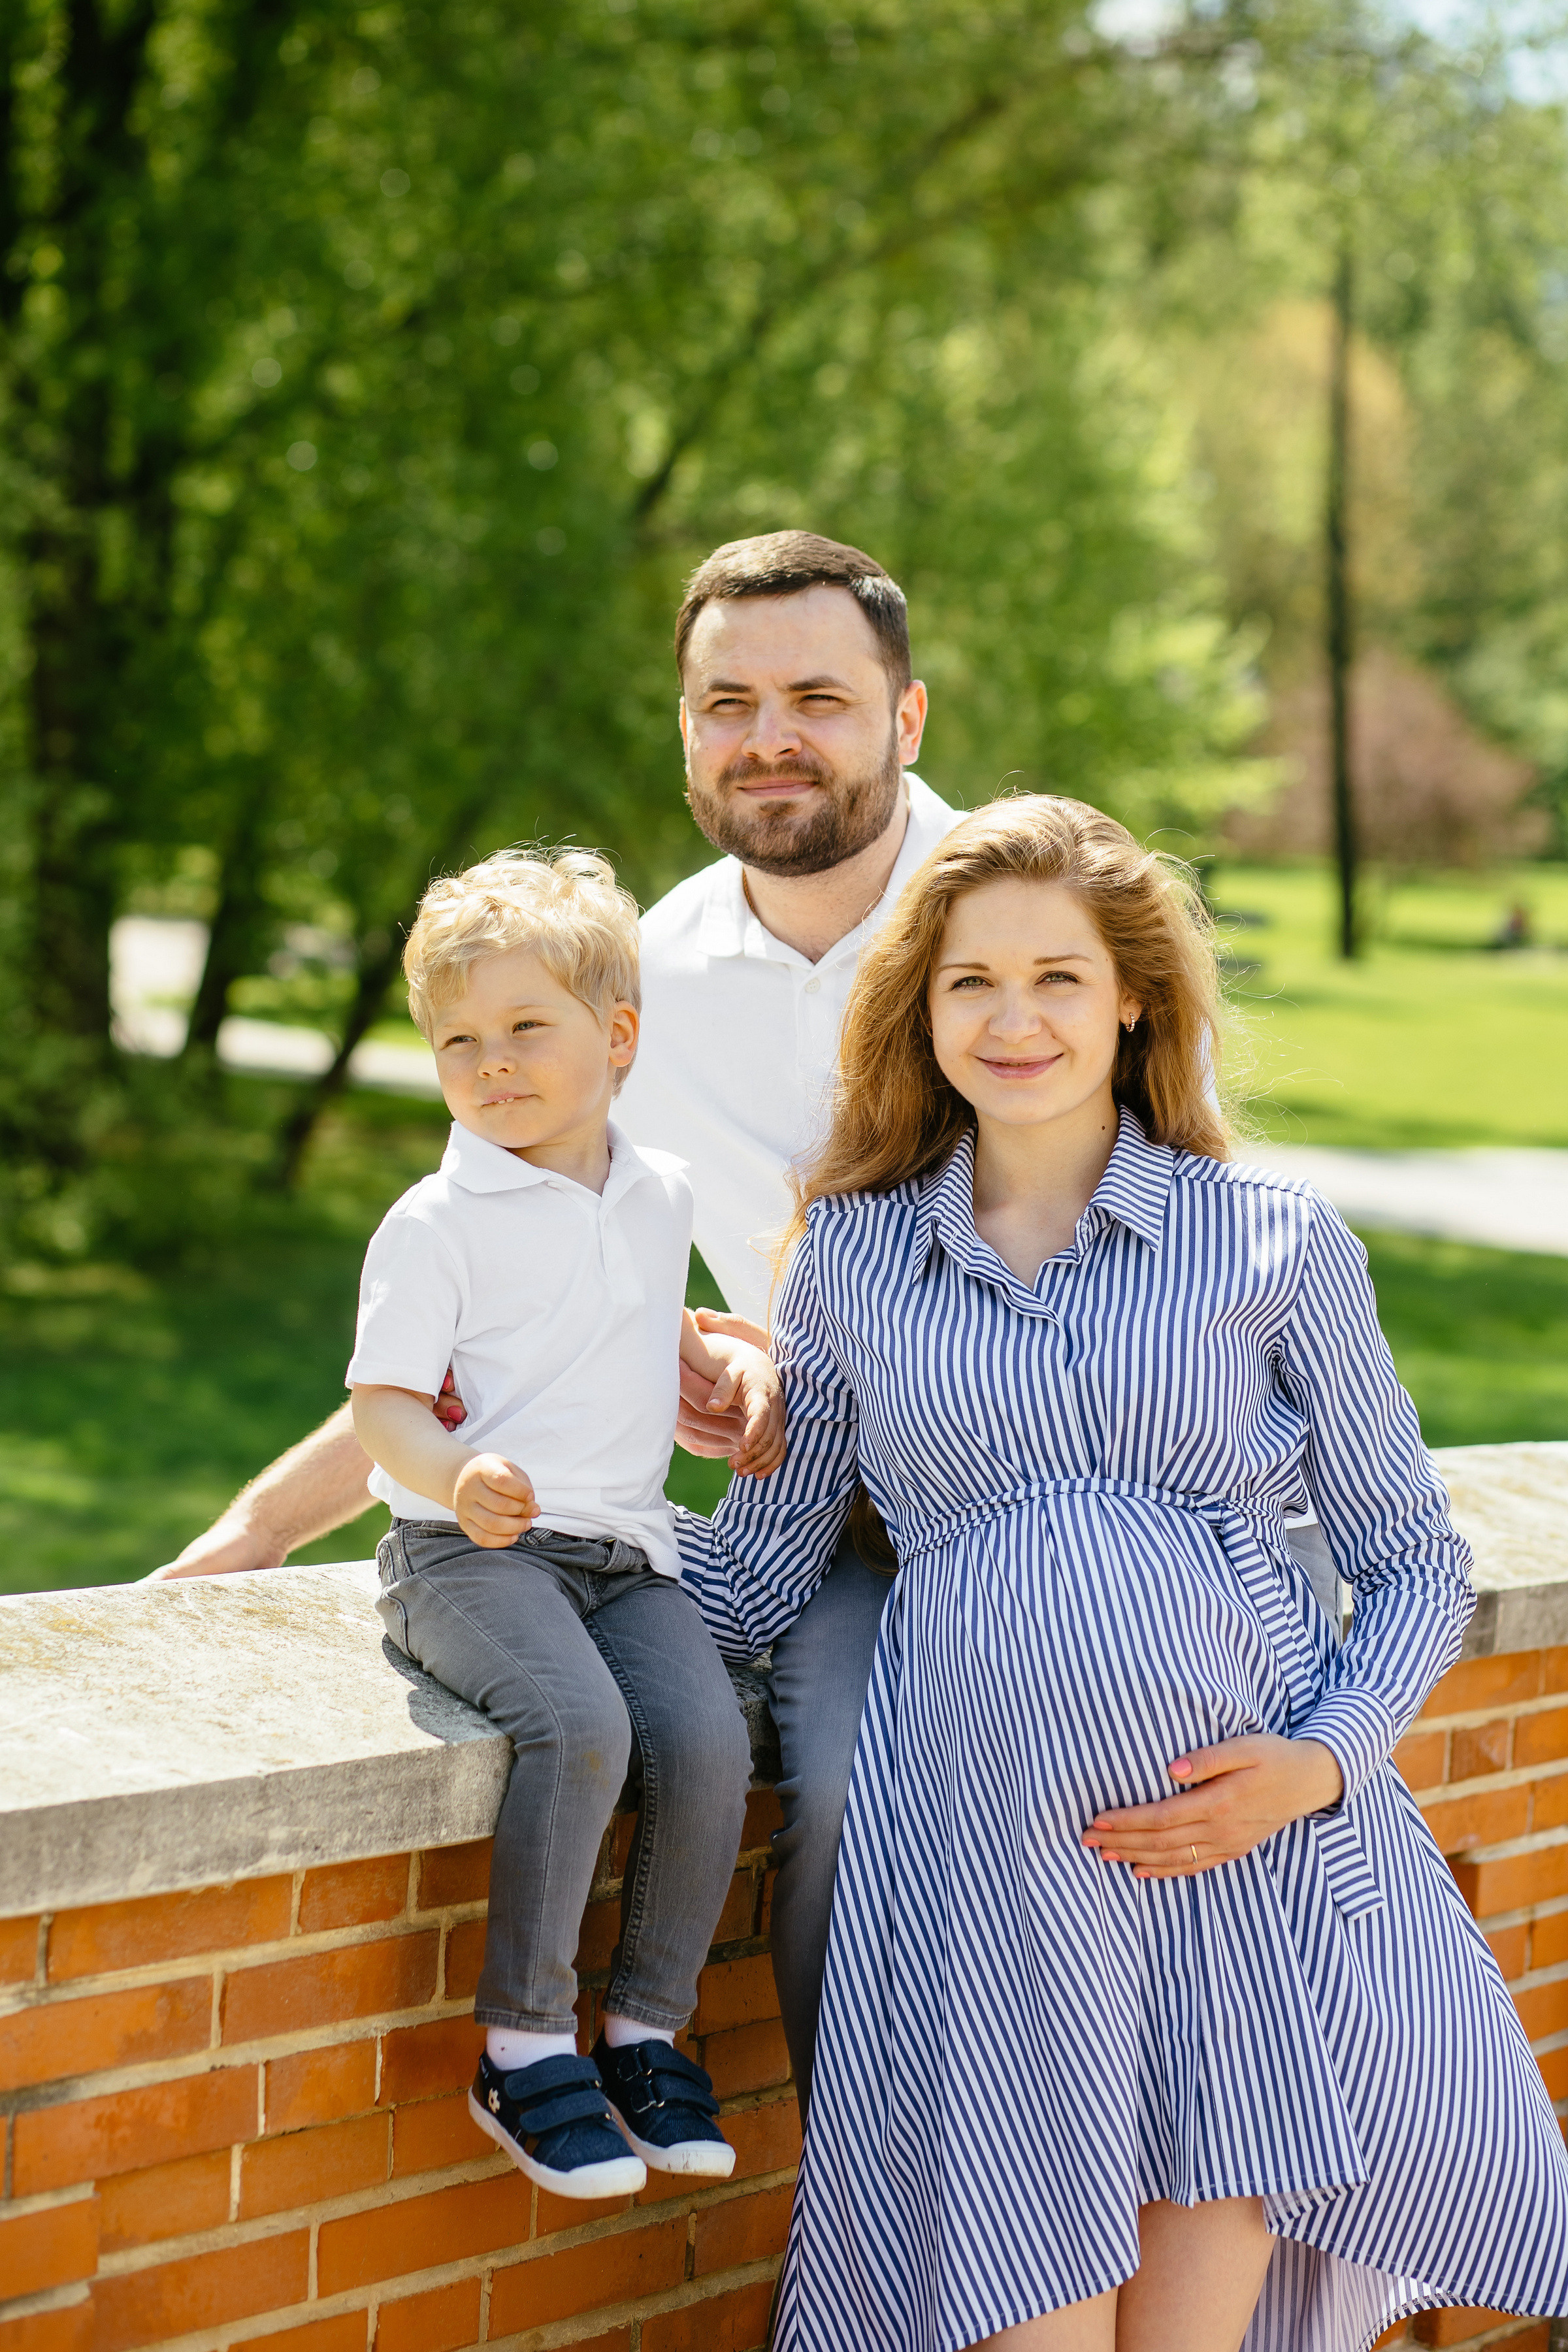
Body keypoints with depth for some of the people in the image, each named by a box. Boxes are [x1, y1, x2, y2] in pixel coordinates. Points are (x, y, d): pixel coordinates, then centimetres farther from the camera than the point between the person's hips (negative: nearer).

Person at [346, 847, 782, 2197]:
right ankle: (522, 2049, -21)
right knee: (579, 1724, -31)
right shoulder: (438, 1222, -3)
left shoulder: (661, 1196, 15)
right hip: (472, 1550, -5)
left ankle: (647, 2030, -4)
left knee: (709, 1740, -21)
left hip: (623, 1550, 5)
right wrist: (454, 1475, -27)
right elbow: (383, 1398, -8)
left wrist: (737, 1365, 19)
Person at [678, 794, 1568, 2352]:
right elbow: (754, 1573, 18)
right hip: (984, 1814, 1)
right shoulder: (852, 1258, 13)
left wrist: (1320, 1762, -5)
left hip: (1250, 1809, 0)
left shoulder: (1276, 1242, 9)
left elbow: (1413, 1563, 11)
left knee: (1219, 2206, -15)